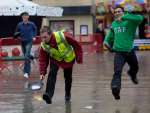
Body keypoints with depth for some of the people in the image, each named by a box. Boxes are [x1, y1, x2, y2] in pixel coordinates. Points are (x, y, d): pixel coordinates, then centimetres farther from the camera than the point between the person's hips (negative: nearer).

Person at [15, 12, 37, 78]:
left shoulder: (31, 24, -6)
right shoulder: (19, 25, -3)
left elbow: (35, 29, 16)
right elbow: (17, 32, 12)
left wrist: (34, 36, 8)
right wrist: (19, 36, -7)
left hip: (29, 42, -3)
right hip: (22, 42, 3)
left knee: (27, 56, -16)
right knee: (25, 56, 13)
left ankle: (26, 72, -13)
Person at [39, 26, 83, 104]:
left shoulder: (63, 36, -36)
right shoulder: (43, 46, -26)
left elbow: (76, 45, -21)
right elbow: (42, 60, -18)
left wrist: (79, 58, -15)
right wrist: (42, 72, -30)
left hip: (68, 58, -1)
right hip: (55, 59, 1)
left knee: (68, 77, 10)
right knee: (52, 74, -23)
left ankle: (67, 95, 36)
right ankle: (49, 95, -29)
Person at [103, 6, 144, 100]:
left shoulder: (129, 21, -9)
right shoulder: (113, 24, 7)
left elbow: (140, 18, -31)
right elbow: (110, 35, 23)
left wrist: (124, 17, -34)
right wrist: (106, 41, 3)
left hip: (130, 51, 0)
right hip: (119, 52, 0)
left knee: (135, 68, 27)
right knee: (117, 71, -20)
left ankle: (132, 74, 61)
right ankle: (115, 88, -33)